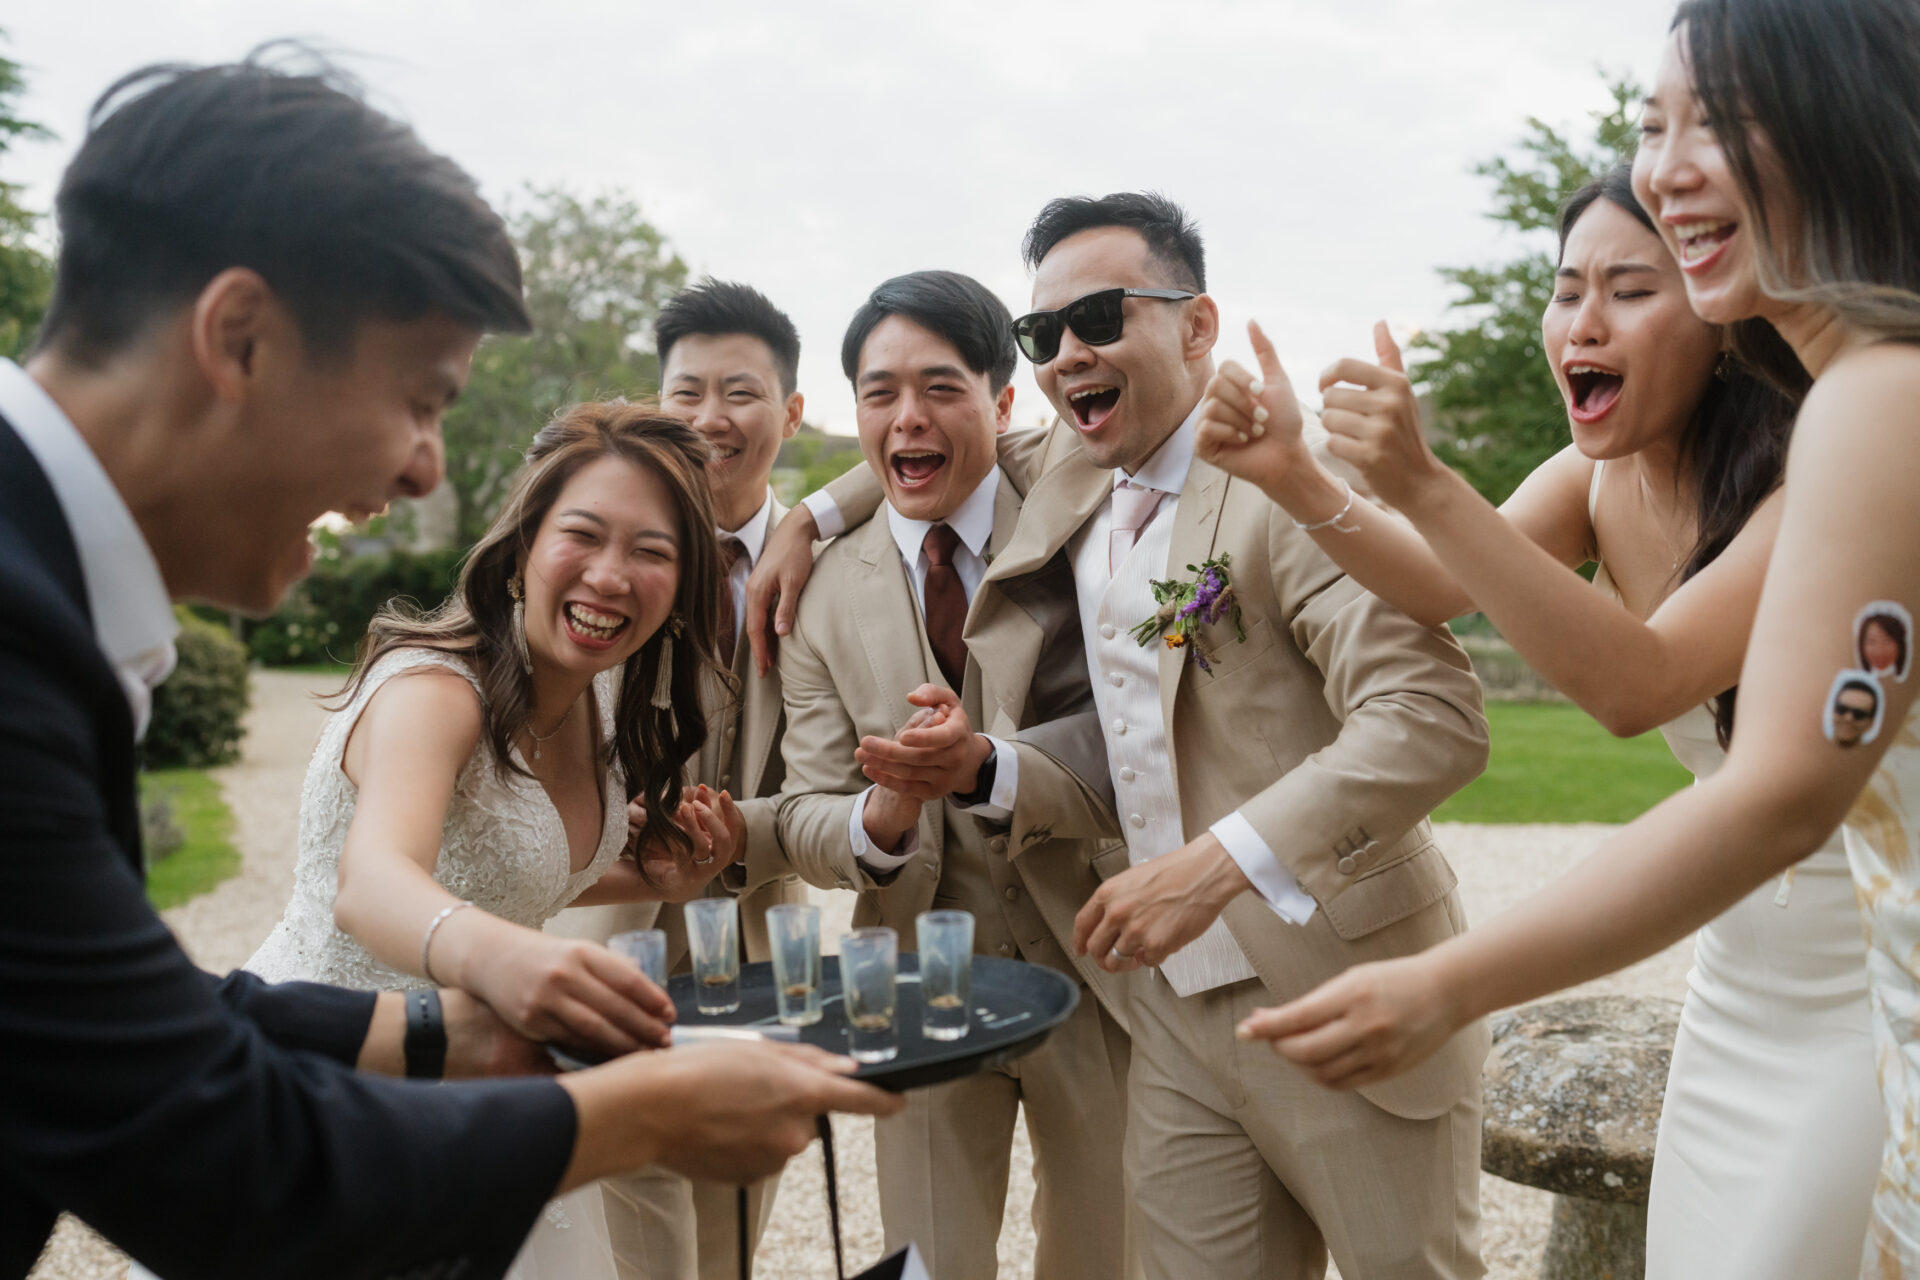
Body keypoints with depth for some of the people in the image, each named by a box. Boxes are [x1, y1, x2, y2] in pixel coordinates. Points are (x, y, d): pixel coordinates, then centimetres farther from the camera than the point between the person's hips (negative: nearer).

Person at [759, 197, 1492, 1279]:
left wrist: (1218, 863, -30)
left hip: (1343, 994, -5)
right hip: (1175, 999, 5)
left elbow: (1436, 718, -23)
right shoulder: (1065, 473, 7)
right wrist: (809, 516, 16)